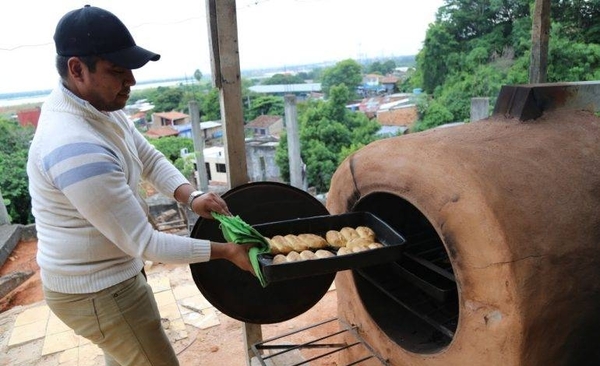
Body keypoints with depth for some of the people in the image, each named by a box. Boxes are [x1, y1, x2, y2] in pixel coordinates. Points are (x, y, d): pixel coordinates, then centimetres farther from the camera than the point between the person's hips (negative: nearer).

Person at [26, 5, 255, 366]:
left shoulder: (100, 104, -4)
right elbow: (143, 242, -30)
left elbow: (150, 158, 3)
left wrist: (192, 196, -15)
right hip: (95, 292, -9)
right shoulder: (76, 149, -35)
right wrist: (227, 251, -25)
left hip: (107, 273, 9)